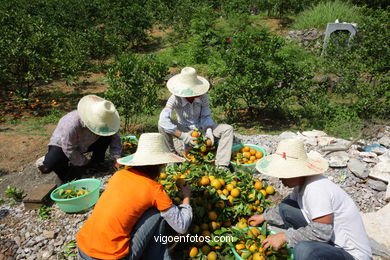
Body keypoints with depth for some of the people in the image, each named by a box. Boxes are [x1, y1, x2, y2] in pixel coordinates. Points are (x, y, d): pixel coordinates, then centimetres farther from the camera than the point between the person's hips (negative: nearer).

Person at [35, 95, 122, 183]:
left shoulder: (103, 122, -24)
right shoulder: (72, 125, -40)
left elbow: (114, 137, -12)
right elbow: (69, 149, -28)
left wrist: (117, 157, -24)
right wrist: (85, 163, -18)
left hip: (84, 145, 5)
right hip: (62, 145, -5)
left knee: (107, 137, -19)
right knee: (49, 166, -31)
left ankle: (96, 164, -2)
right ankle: (44, 161, 7)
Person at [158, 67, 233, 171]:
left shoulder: (202, 96, -17)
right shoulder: (175, 98, -26)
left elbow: (206, 116, -6)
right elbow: (163, 120, -37)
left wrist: (208, 130, -26)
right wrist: (183, 136, -39)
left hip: (201, 128, 3)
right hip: (185, 130, -2)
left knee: (228, 129, -18)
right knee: (162, 125, -30)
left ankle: (221, 165, -22)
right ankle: (172, 154, -8)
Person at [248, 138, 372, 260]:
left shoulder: (316, 190, -29)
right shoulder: (301, 181, -2)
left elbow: (322, 232, -29)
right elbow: (290, 203, 15)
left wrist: (284, 236, -23)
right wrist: (264, 217, 17)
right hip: (328, 236, 9)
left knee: (303, 250, -37)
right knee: (284, 208, 3)